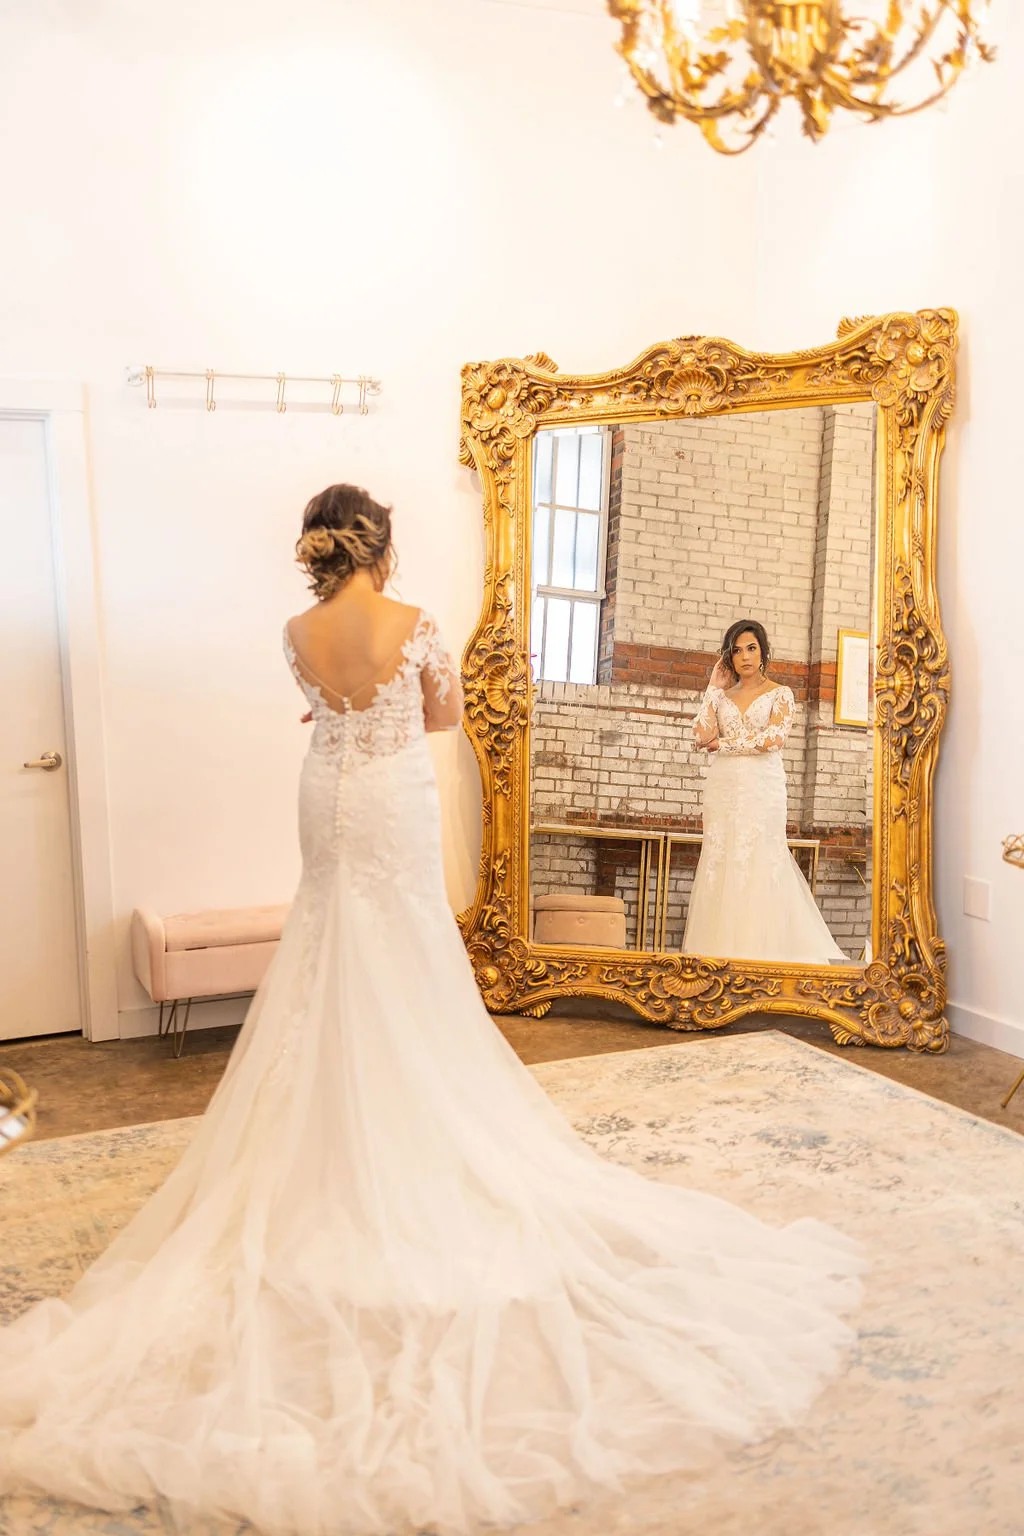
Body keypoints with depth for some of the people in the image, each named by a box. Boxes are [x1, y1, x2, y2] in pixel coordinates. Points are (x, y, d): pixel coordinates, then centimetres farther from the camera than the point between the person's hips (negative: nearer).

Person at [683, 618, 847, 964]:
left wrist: (724, 744, -3)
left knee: (757, 864, -7)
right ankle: (720, 945, 1)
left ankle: (758, 949, -6)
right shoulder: (723, 695, 16)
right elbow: (702, 737, 2)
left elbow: (774, 739, -10)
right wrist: (714, 688, 7)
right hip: (722, 789, 4)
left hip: (761, 789, -3)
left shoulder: (780, 694, 6)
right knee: (718, 865, -2)